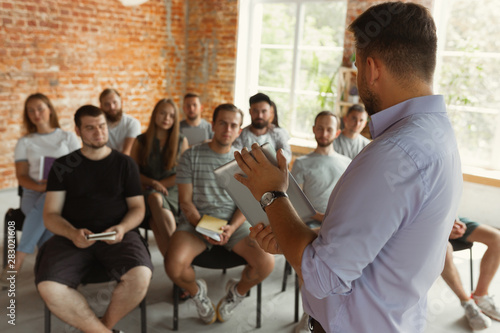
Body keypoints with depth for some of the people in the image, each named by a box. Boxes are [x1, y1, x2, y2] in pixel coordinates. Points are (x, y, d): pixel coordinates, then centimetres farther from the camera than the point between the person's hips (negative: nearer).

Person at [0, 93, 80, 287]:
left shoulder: (68, 138, 13)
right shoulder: (24, 142, 16)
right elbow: (22, 177, 6)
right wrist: (40, 186, -16)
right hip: (34, 193, 2)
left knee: (44, 205, -36)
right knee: (44, 215, -34)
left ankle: (18, 260, -35)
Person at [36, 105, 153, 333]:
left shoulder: (125, 164, 10)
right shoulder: (63, 166, 10)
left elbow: (137, 207, 10)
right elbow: (50, 214, 6)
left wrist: (122, 228, -12)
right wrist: (72, 233, -15)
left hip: (117, 236, 0)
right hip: (72, 237, 1)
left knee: (140, 276, -31)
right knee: (48, 288, -29)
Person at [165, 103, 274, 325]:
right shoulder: (192, 156, 2)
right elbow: (185, 201, -1)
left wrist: (232, 228, -14)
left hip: (234, 222, 2)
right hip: (196, 221, -1)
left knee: (266, 263, -22)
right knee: (174, 265, -30)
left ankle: (237, 292, 13)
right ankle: (197, 292, 8)